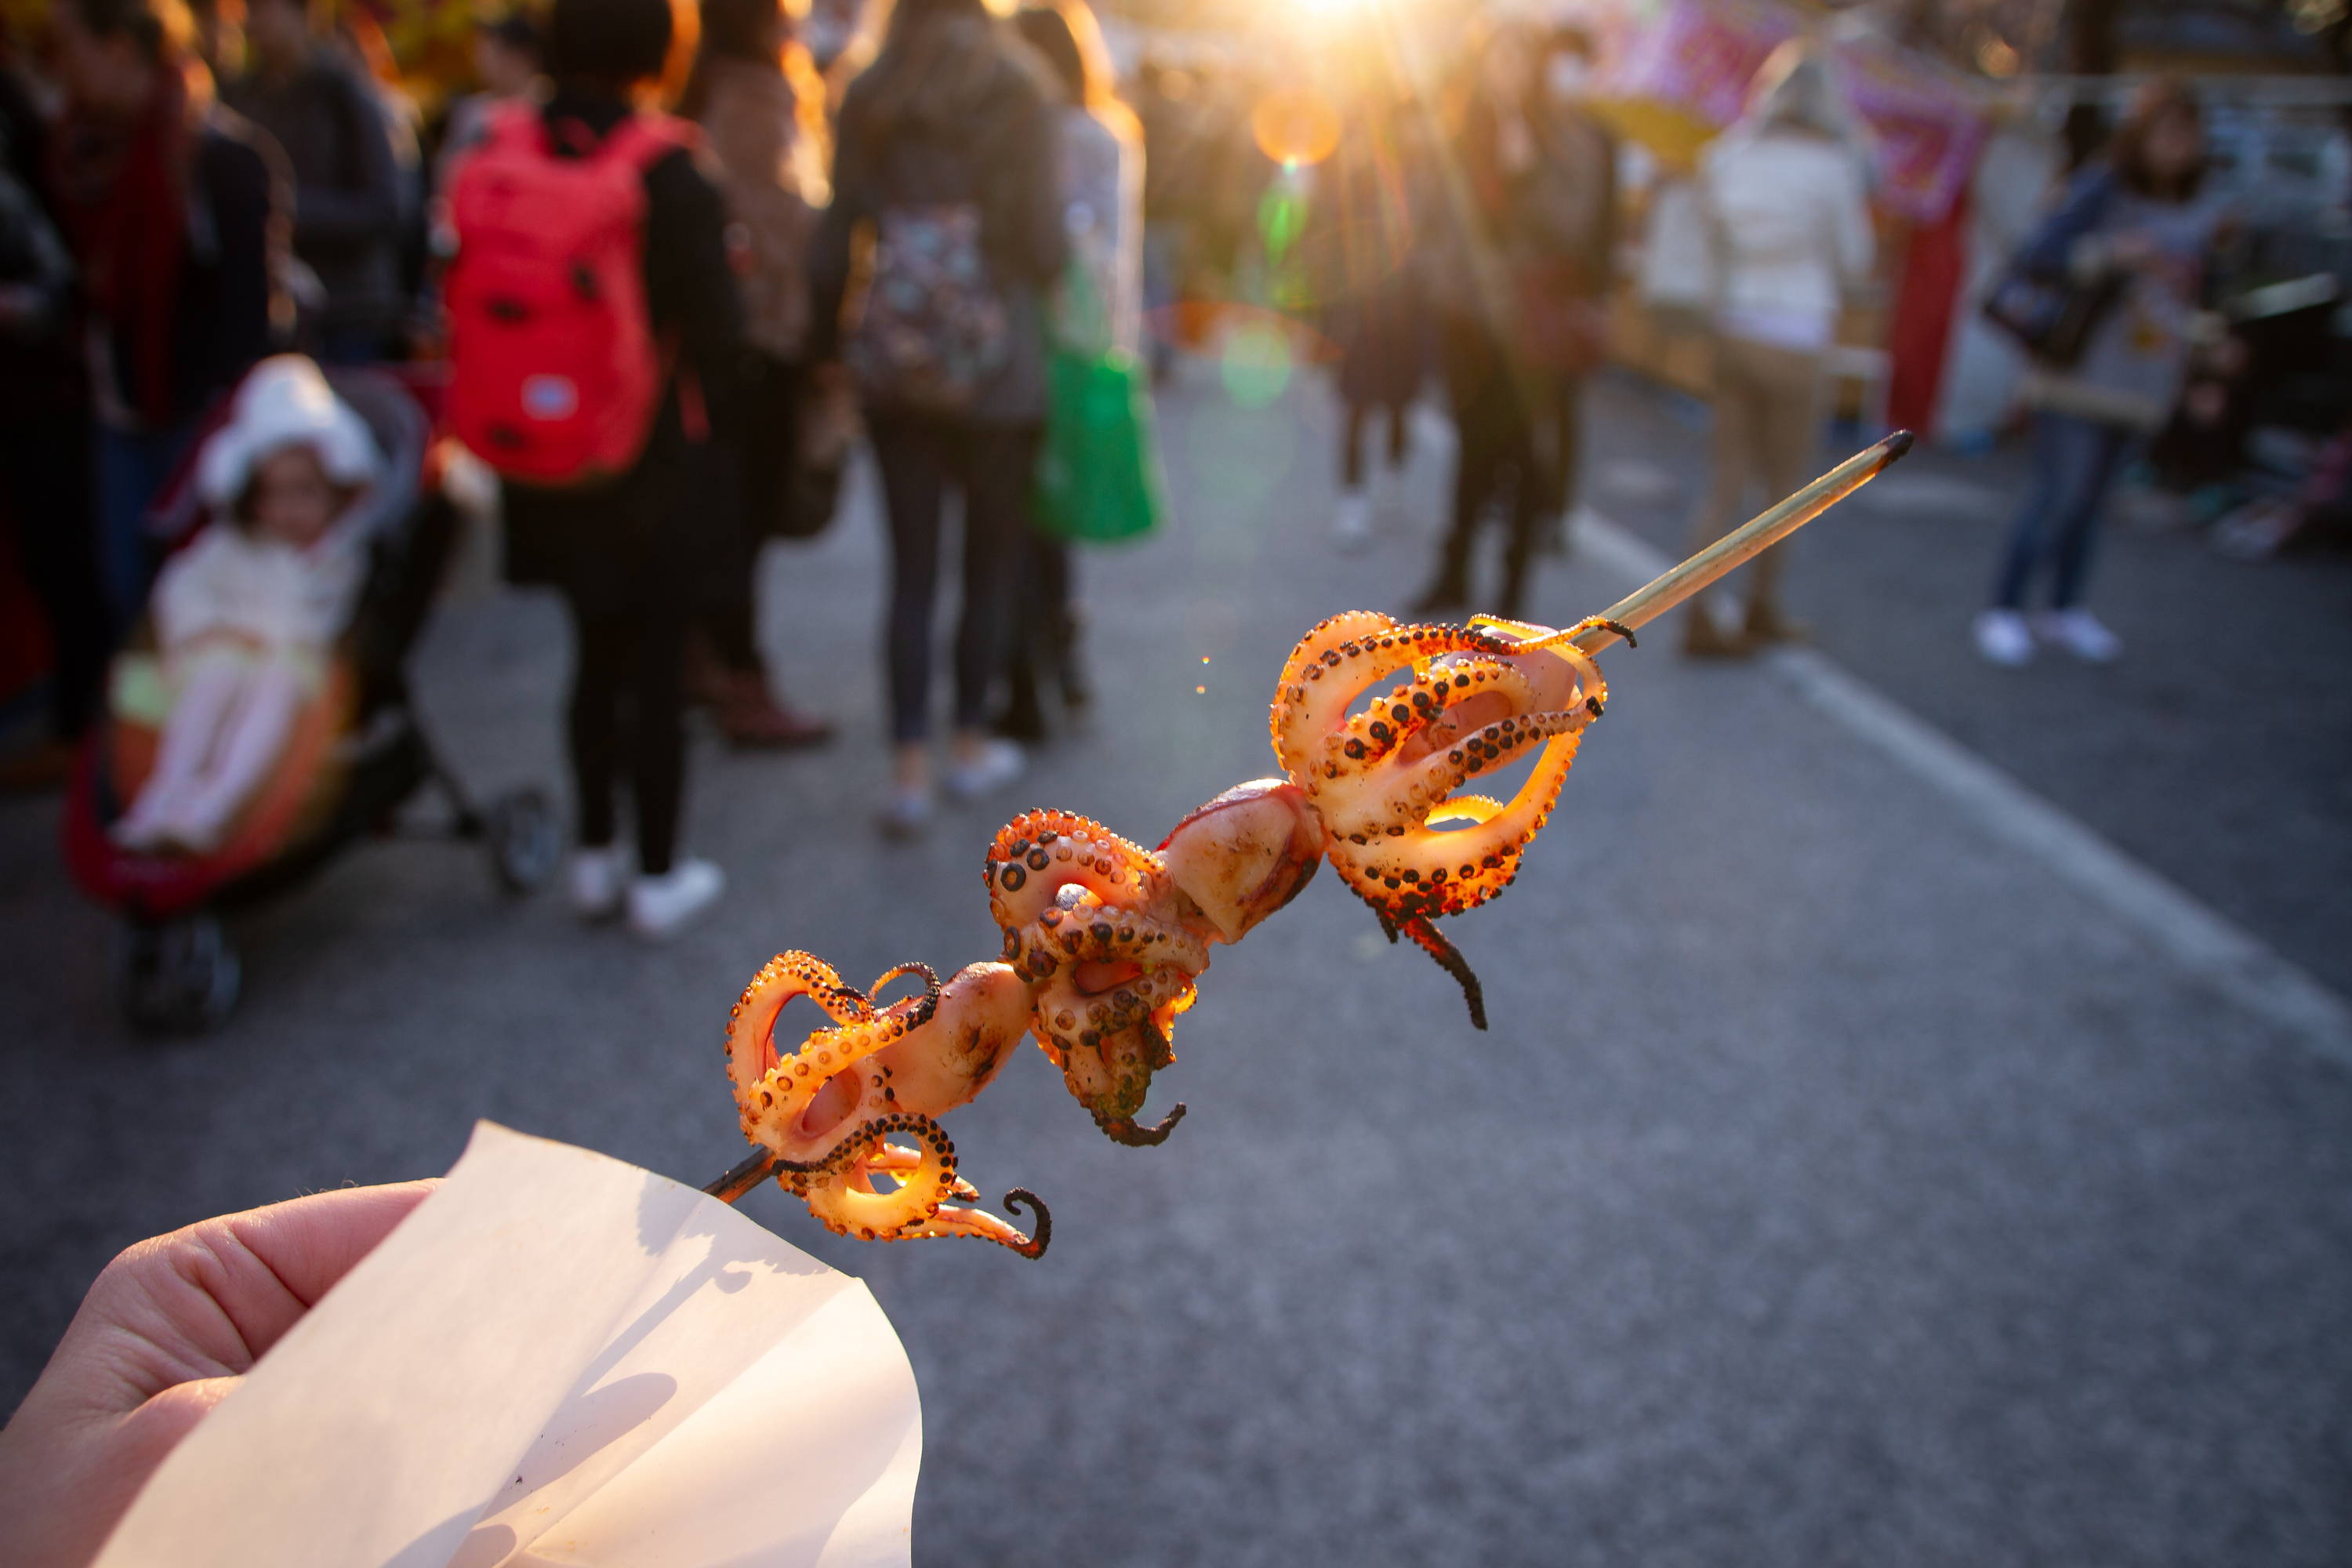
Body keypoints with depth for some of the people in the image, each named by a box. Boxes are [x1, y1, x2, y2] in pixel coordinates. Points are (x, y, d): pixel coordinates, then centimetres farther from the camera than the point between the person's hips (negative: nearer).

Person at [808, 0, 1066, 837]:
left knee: (910, 569, 6)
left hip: (893, 366, 3)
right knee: (990, 561, 12)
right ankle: (972, 745, 21)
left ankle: (909, 769, 5)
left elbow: (833, 243, 3)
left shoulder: (868, 98, 4)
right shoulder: (1014, 89, -4)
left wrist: (824, 342, 14)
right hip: (997, 366, -2)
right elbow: (1046, 244, -9)